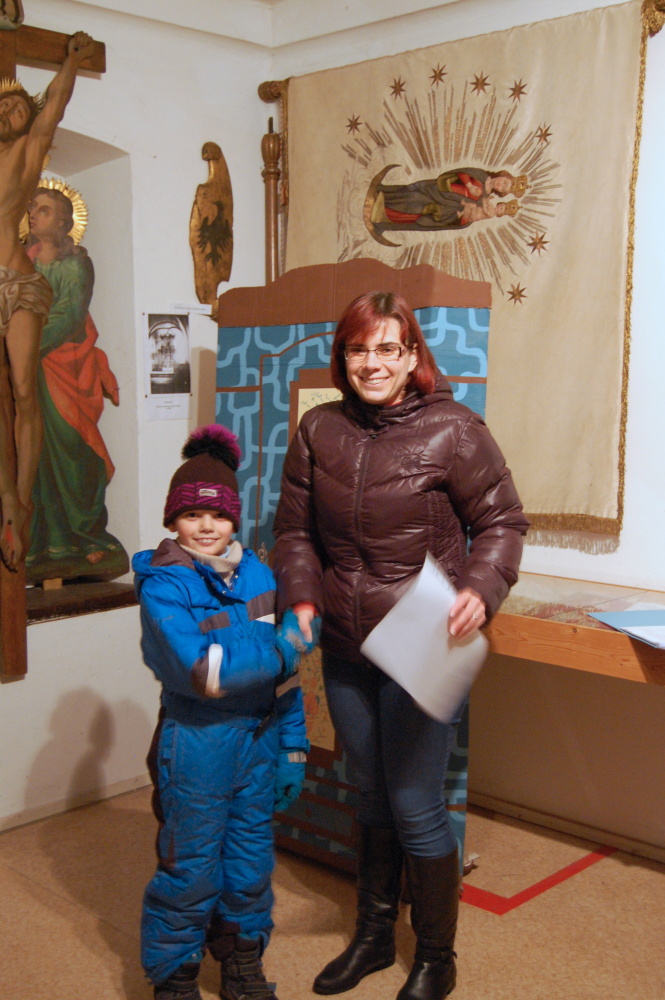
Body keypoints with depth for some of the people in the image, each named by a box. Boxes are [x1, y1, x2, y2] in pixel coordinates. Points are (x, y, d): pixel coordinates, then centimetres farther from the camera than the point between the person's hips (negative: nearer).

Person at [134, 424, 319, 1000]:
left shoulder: (258, 574, 3)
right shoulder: (163, 585, -14)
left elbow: (285, 672, 8)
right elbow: (198, 670, -27)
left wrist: (293, 747, 7)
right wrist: (284, 646, -22)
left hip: (260, 739, 5)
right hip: (196, 742, -5)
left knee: (252, 861, 17)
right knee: (191, 870, 7)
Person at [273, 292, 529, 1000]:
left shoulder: (452, 430, -11)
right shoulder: (319, 430, 2)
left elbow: (501, 521, -4)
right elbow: (295, 528, 8)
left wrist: (479, 590, -21)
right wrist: (302, 600, -7)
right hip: (344, 650, 5)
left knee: (415, 808, 3)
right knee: (373, 799, 20)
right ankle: (373, 936, 41)